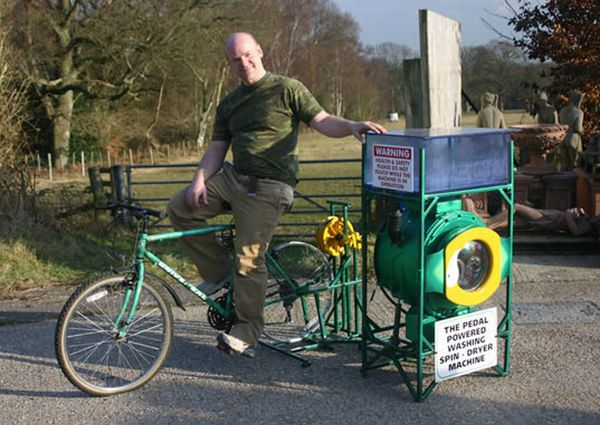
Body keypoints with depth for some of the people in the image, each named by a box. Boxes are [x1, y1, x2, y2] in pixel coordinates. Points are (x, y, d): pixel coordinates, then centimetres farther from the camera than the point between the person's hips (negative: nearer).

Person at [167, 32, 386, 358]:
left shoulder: (287, 89, -1)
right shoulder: (229, 103, 17)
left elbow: (322, 121, -7)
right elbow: (217, 148, 13)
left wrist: (352, 126, -27)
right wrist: (199, 181, -4)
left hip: (268, 188, -7)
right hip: (232, 178, 7)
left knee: (249, 261, -12)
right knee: (179, 209, -6)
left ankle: (246, 334, 3)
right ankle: (218, 272, 7)